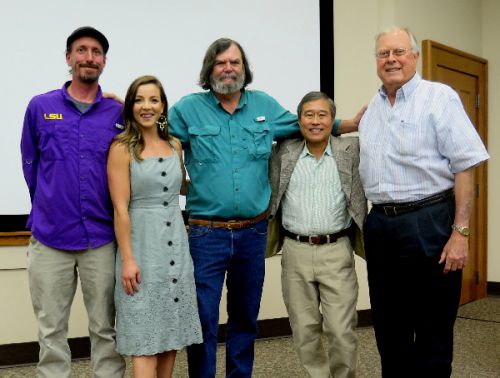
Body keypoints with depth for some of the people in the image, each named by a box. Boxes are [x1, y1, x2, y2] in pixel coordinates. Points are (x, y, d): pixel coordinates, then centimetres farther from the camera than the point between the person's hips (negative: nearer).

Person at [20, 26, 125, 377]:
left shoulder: (119, 113, 3)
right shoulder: (40, 107, 4)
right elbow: (31, 164, 11)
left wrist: (108, 214, 5)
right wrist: (49, 210, 11)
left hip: (102, 240, 0)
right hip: (49, 238, 1)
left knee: (106, 328, 9)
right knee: (51, 330, 11)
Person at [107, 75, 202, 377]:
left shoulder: (175, 145, 9)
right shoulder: (122, 148, -7)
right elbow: (120, 209, -11)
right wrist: (127, 259, -15)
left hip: (176, 244, 5)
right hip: (142, 244, -5)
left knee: (172, 331, 11)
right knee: (145, 336, -1)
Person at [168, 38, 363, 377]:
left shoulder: (265, 106, 7)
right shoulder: (188, 108, -2)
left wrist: (356, 123, 15)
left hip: (253, 232, 4)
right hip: (207, 234, -3)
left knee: (246, 317, 17)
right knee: (203, 320, 2)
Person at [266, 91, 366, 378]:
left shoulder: (351, 150, 3)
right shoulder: (284, 153, 6)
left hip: (337, 252, -1)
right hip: (295, 252, 2)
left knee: (342, 331, 0)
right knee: (305, 332, 10)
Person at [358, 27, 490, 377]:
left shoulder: (439, 97, -4)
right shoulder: (372, 108, 14)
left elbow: (465, 166, -10)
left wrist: (460, 232, -16)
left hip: (428, 222, -6)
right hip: (380, 225, 6)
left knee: (433, 330, 5)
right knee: (389, 327, 15)